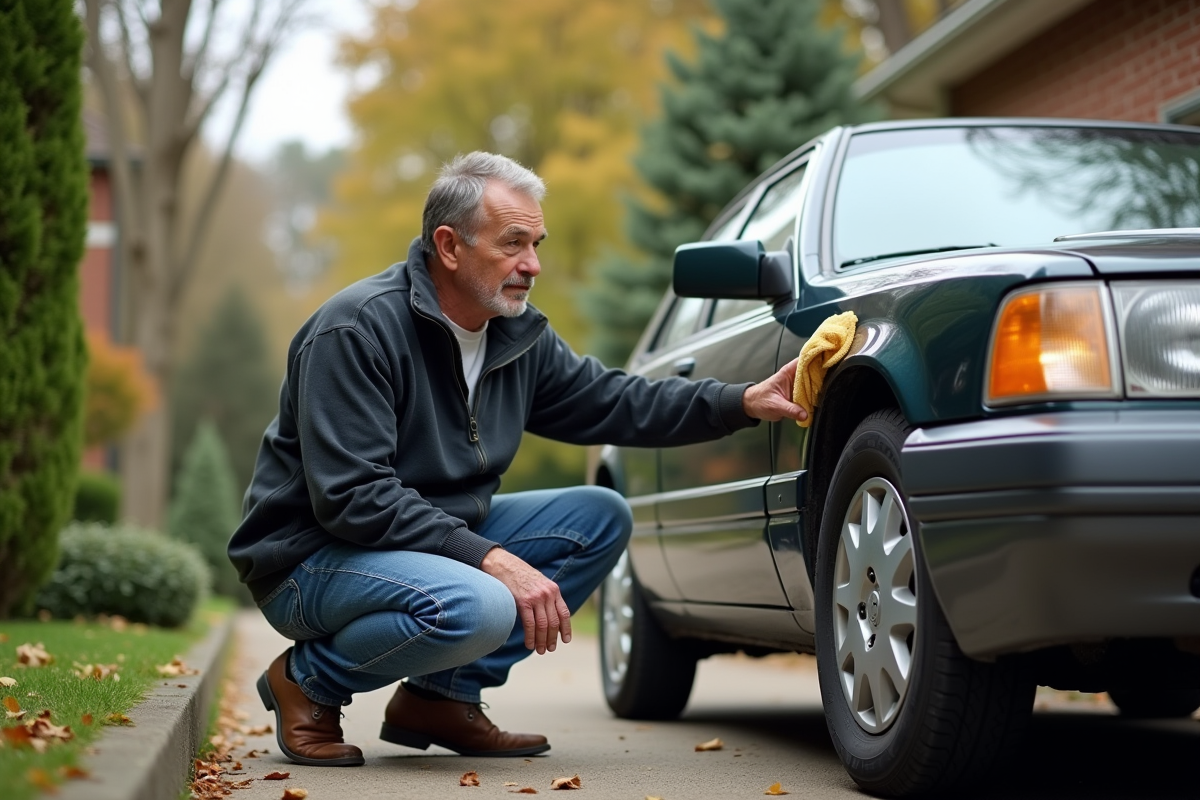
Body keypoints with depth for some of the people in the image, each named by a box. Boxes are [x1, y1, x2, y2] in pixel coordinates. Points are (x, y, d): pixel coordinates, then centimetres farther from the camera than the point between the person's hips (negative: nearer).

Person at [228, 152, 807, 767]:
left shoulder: (519, 334, 3)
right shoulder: (356, 330, -22)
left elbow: (613, 401, 11)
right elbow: (351, 497, -27)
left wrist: (745, 404, -2)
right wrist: (491, 559, -31)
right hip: (313, 555, -9)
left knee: (601, 517, 0)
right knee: (478, 607, -35)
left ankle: (441, 696, 0)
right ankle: (307, 681, -6)